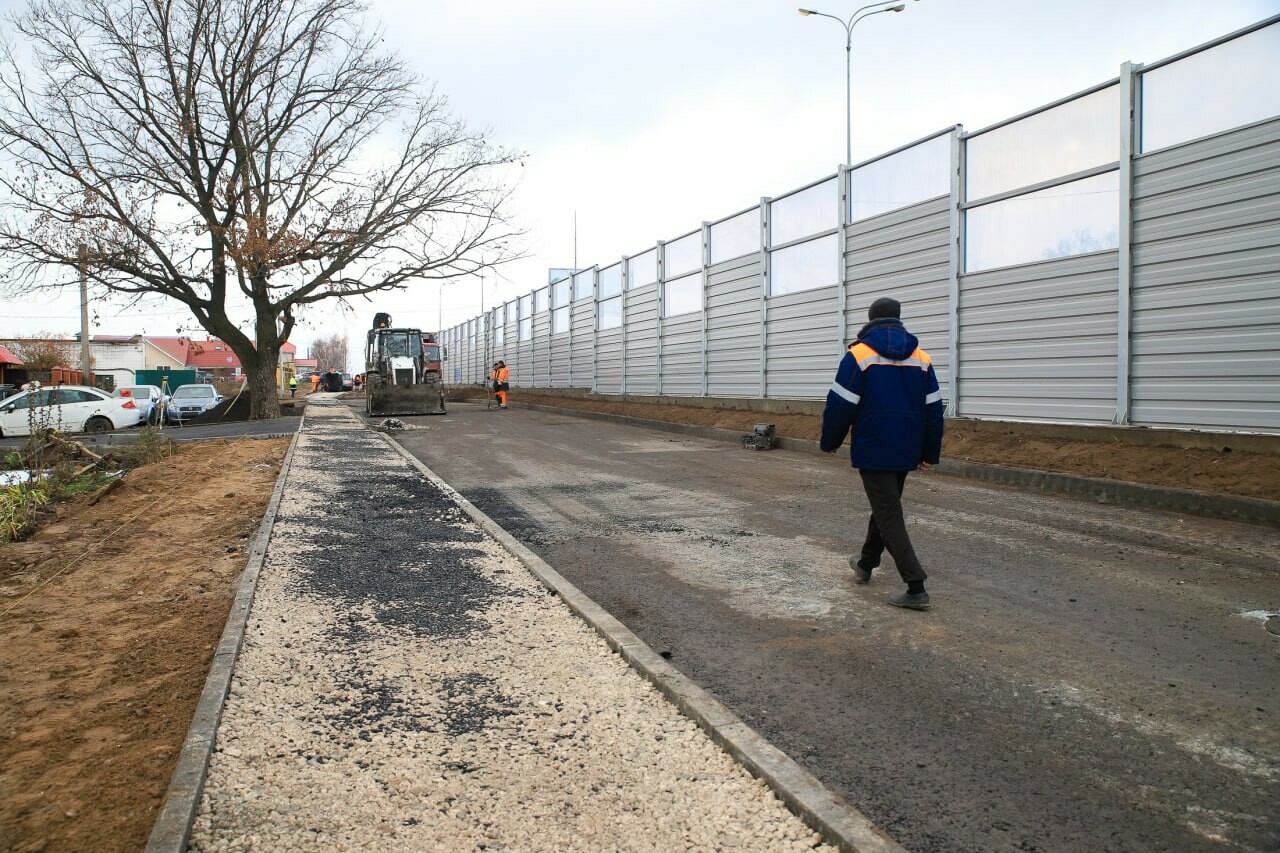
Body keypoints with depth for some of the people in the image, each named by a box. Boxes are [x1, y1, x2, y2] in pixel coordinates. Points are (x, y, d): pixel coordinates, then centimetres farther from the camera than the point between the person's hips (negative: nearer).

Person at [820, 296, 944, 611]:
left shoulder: (859, 355, -9)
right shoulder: (921, 358, 6)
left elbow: (840, 406, -11)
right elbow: (933, 410, 7)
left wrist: (830, 442, 4)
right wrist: (930, 453, 14)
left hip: (873, 451, -6)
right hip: (906, 452, 6)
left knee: (889, 516, -4)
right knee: (885, 506, 22)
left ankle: (916, 588, -10)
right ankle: (865, 564, 40)